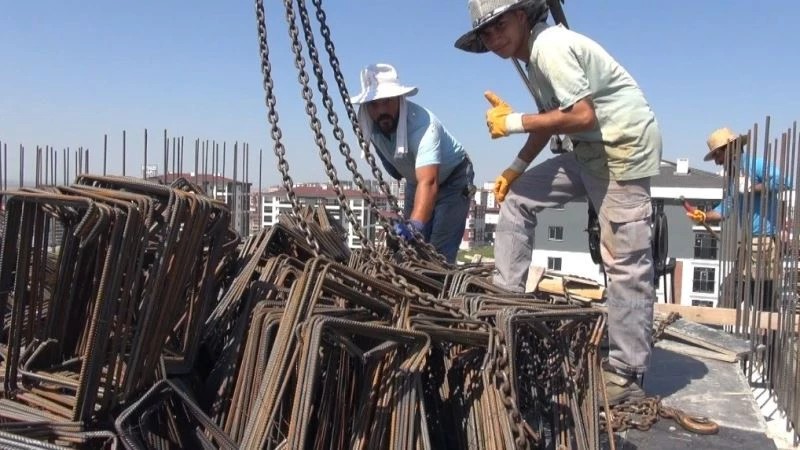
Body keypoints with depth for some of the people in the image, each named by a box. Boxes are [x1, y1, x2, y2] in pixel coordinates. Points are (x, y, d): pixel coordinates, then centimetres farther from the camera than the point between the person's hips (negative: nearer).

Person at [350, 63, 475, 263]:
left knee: (438, 253, -20)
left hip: (452, 178, -6)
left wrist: (415, 226, -64)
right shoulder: (369, 124, -18)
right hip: (415, 180, 6)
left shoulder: (422, 125, -39)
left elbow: (428, 183, -52)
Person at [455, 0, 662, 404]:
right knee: (517, 198, 9)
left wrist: (515, 122, -16)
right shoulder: (534, 55, 13)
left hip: (623, 148, -10)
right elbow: (551, 119, 16)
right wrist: (516, 168, 7)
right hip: (591, 150, 10)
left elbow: (583, 116, -24)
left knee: (625, 263, -7)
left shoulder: (550, 47, -17)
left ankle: (626, 377, 2)